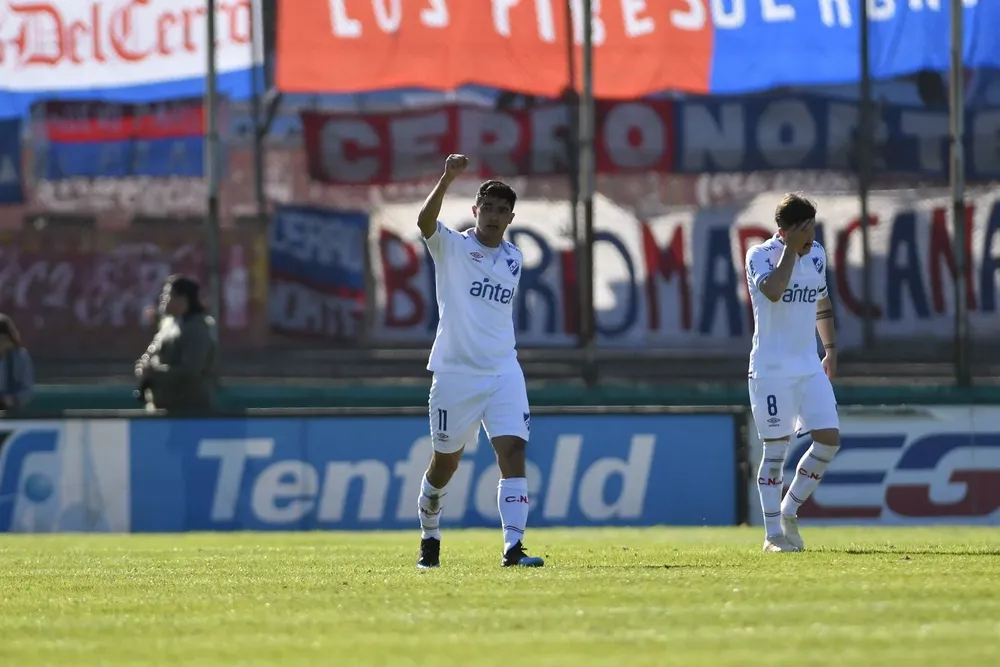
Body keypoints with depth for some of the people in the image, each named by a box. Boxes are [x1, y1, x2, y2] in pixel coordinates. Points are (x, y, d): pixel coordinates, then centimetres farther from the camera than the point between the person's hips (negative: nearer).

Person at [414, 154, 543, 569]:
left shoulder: (514, 260, 11)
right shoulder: (450, 247, -4)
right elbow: (425, 221, -25)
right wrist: (448, 179, -39)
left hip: (503, 372, 3)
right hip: (455, 374, -3)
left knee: (513, 452, -14)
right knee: (445, 463, 9)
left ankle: (513, 547, -19)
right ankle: (429, 539, 32)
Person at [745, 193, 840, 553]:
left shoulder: (816, 254, 9)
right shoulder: (760, 255, -10)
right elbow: (773, 291, -31)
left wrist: (831, 349, 21)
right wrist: (791, 249, -24)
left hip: (810, 367, 6)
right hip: (771, 369, -6)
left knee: (829, 439, -3)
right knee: (776, 448, -5)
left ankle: (789, 512, 14)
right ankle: (773, 534, 3)